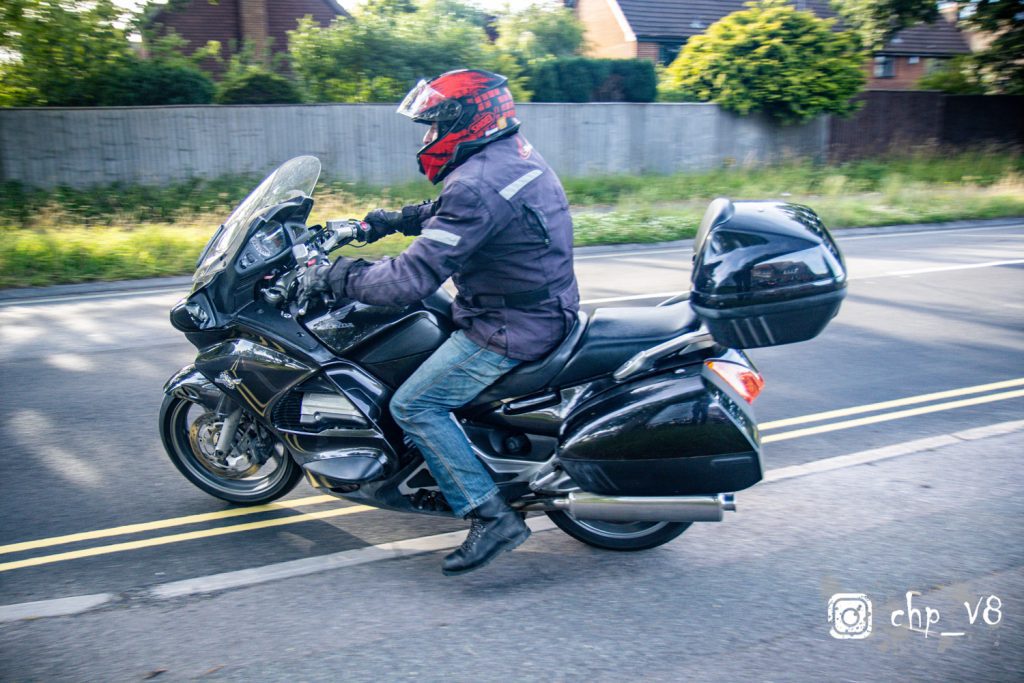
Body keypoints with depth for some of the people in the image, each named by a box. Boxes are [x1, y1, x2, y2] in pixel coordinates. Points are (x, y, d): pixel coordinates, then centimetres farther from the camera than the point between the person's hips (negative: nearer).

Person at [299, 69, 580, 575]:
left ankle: (491, 516, -6)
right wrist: (396, 220, 24)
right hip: (545, 306, 11)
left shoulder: (476, 185, -23)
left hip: (511, 327, -10)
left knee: (414, 406, -8)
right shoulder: (515, 154, 8)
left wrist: (336, 277, -15)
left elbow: (415, 277, -26)